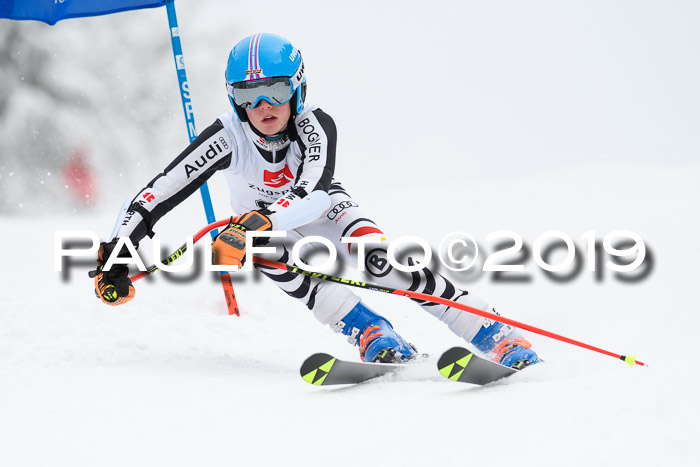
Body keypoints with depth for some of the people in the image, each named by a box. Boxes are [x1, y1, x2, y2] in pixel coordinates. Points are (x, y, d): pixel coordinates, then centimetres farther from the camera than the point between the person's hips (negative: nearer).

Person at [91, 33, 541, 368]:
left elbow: (312, 192, -47)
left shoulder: (316, 126, -31)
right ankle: (375, 337, -31)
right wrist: (116, 256, -38)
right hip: (271, 226, 1)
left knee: (380, 260, -29)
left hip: (324, 210, -1)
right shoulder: (229, 137, -29)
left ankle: (500, 336, -25)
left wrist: (260, 220, -64)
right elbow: (161, 191, -30)